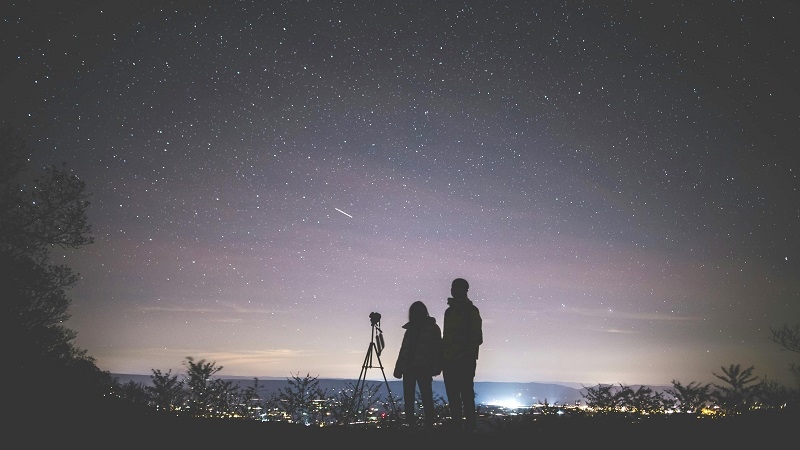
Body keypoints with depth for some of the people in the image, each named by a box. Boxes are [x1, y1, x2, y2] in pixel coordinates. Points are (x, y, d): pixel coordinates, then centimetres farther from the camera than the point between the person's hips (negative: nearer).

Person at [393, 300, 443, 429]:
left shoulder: (432, 328, 1)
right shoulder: (410, 328, 15)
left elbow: (437, 348, -6)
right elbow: (404, 349, 15)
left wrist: (436, 367, -16)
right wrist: (398, 368, 10)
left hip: (424, 368, -5)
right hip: (409, 367, 5)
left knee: (426, 397, -6)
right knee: (408, 398, 5)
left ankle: (429, 424, -2)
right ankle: (410, 423, 10)